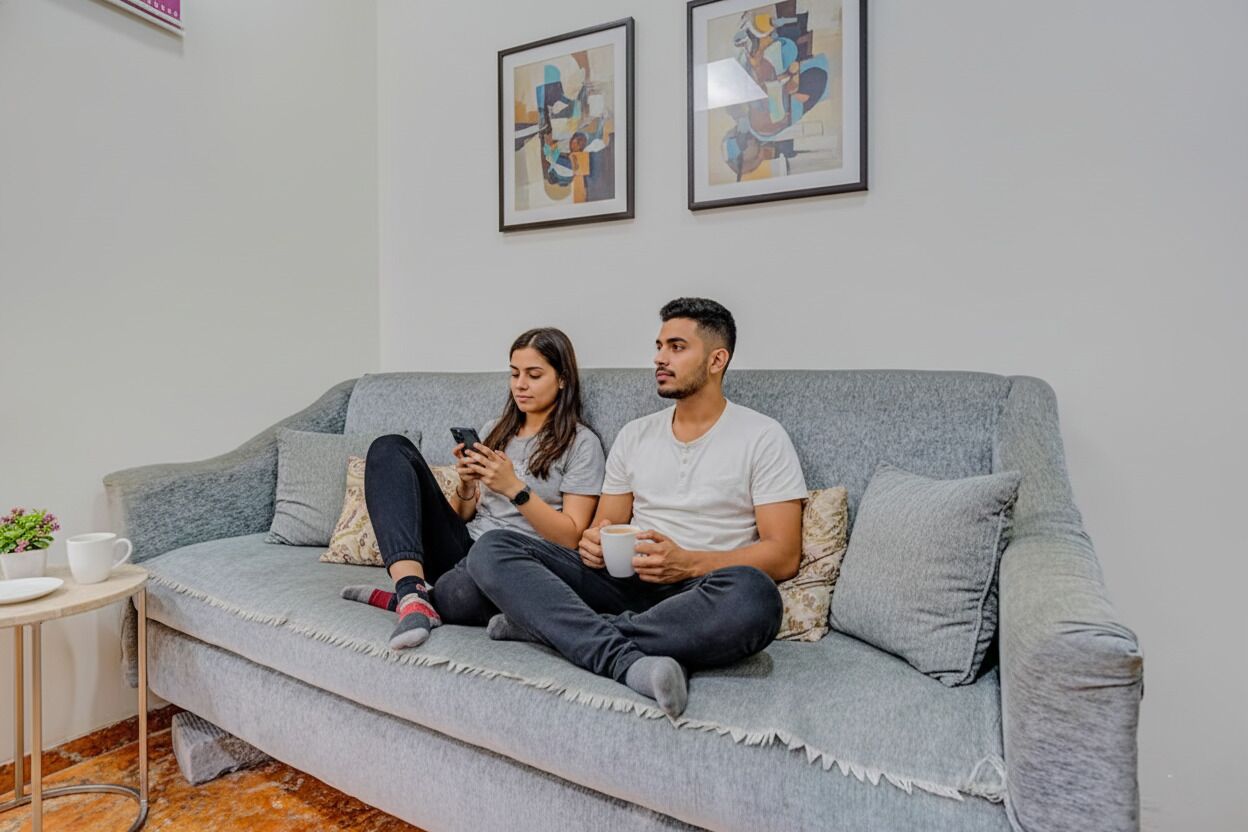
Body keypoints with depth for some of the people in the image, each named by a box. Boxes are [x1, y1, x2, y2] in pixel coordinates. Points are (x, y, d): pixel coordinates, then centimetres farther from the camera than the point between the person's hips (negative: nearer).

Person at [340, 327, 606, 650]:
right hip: (462, 548, 7)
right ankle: (413, 593, -25)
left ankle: (398, 599, -9)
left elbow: (571, 537, -6)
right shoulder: (494, 431, 19)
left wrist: (514, 488, -14)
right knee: (390, 449, -11)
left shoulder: (582, 443, 2)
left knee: (456, 593, -44)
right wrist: (466, 484, -4)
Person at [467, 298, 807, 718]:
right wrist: (594, 542, -8)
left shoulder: (761, 436, 1)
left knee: (752, 595, -39)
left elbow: (783, 555, -5)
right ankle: (630, 663, -31)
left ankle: (551, 624, -25)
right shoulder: (635, 434, 15)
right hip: (625, 582, 4)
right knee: (491, 549, -14)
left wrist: (687, 563, -19)